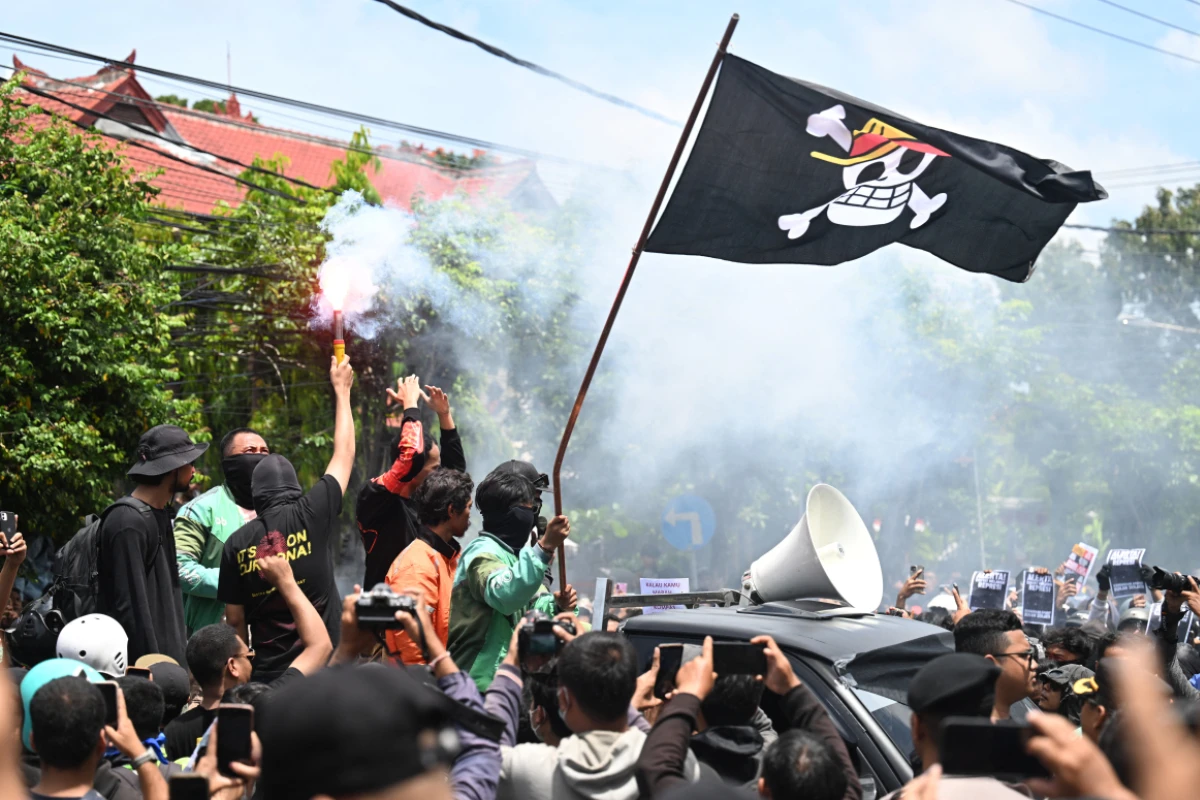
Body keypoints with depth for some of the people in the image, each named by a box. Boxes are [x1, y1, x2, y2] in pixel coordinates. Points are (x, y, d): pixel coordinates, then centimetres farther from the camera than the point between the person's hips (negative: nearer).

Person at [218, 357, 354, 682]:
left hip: (269, 670, 2)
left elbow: (235, 619, 4)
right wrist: (342, 389, 19)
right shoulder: (310, 515, -4)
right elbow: (345, 453, 8)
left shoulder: (237, 543, 0)